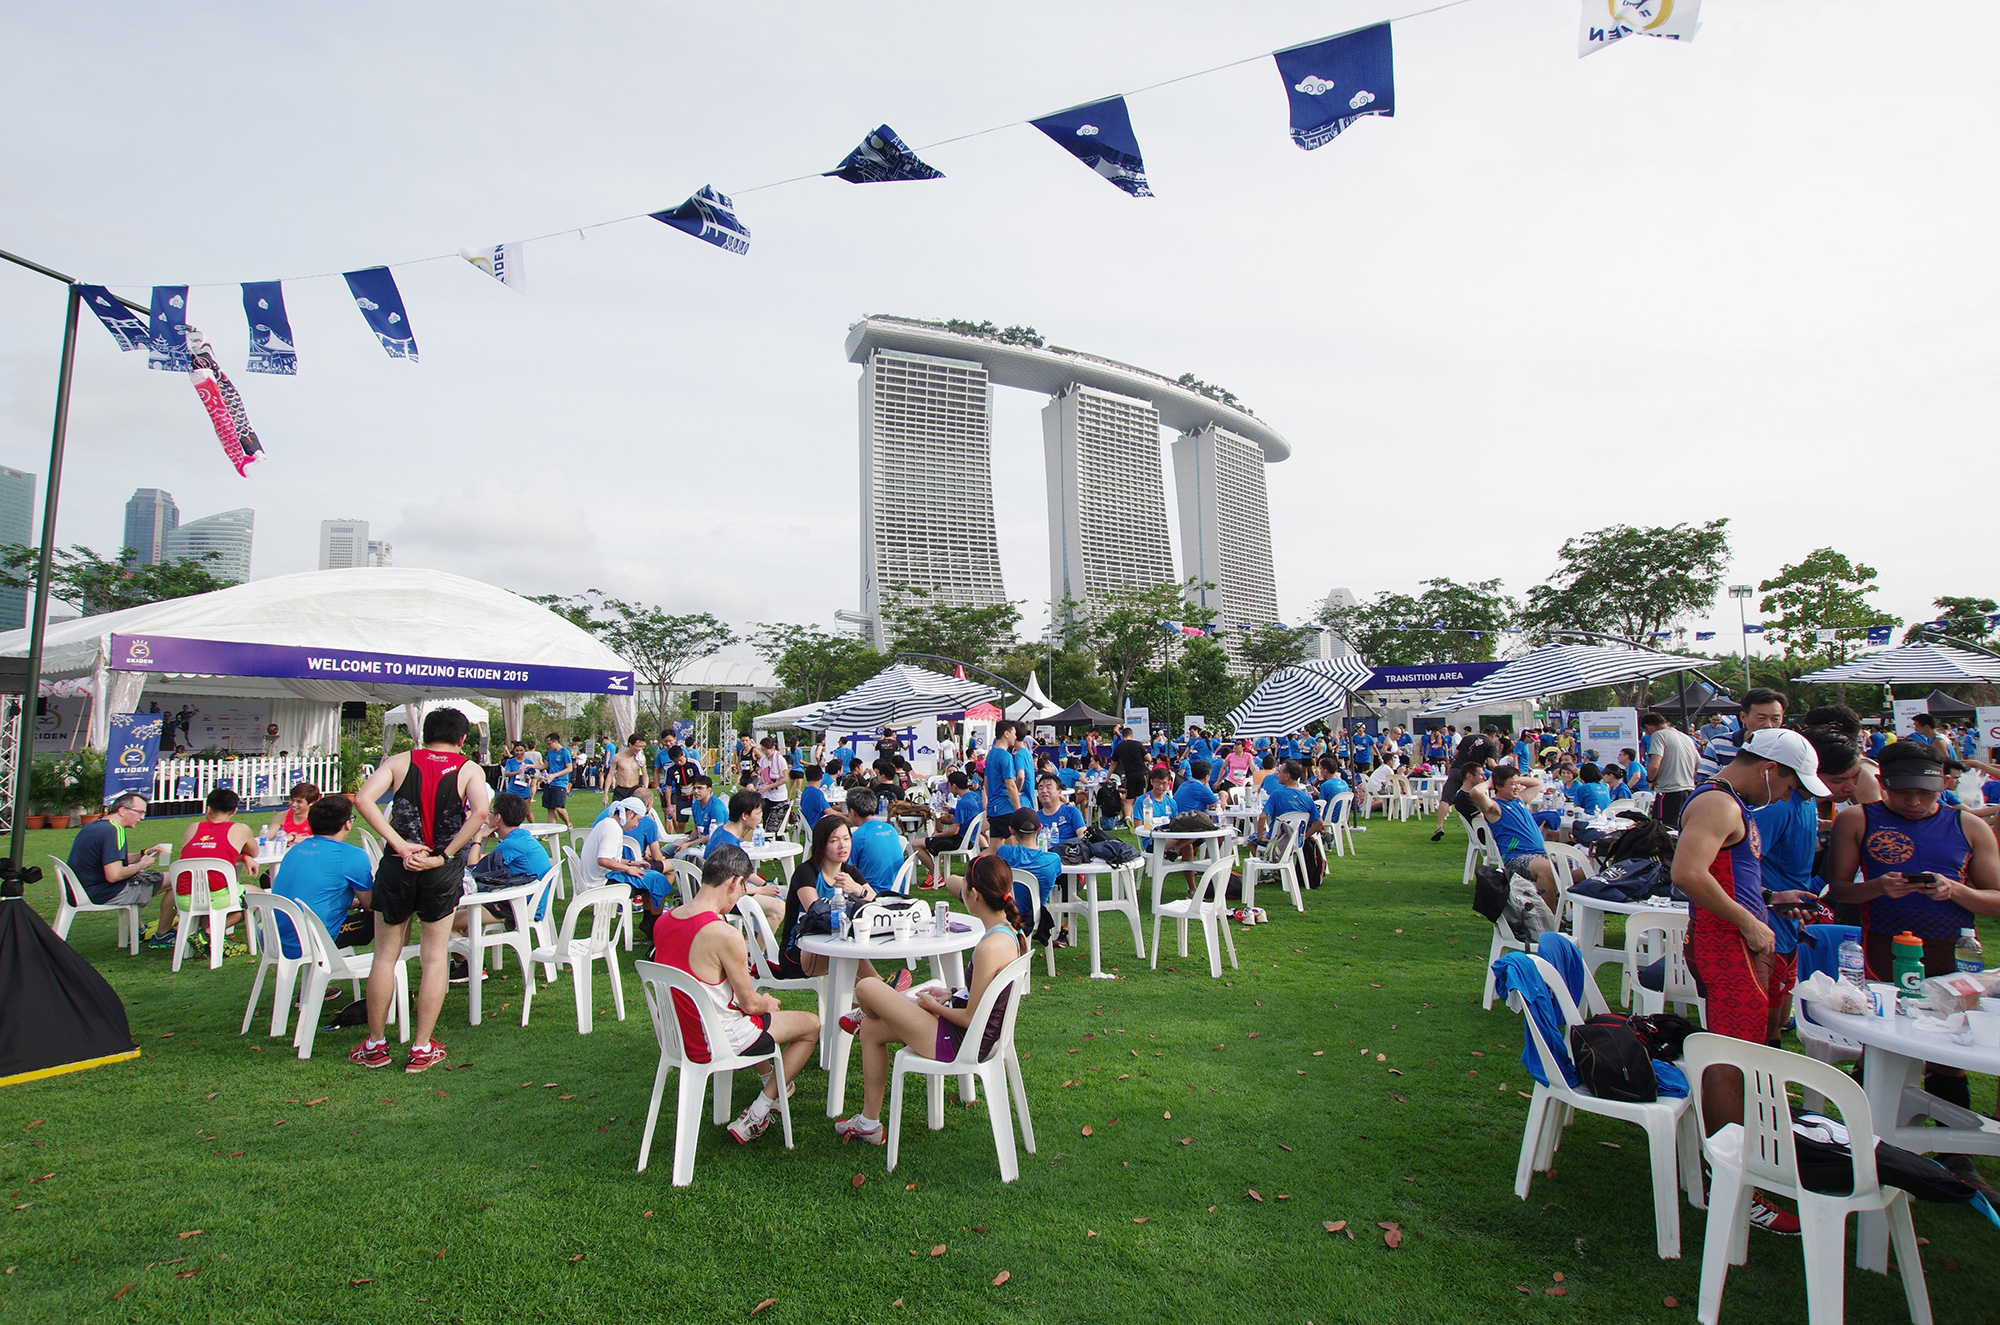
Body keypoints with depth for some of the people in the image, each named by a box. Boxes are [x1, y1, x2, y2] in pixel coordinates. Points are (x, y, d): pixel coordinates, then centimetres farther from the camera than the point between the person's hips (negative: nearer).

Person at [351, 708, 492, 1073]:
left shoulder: (400, 761, 4)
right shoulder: (469, 769, -2)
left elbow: (363, 799, -13)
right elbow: (480, 812, -20)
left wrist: (399, 844, -12)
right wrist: (444, 856, -13)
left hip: (397, 866, 1)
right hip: (442, 872, -1)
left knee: (385, 956, 15)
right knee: (434, 958, 10)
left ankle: (375, 1046, 25)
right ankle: (422, 1049, 15)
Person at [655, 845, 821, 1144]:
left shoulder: (662, 920, -4)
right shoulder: (724, 934, -28)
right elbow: (750, 1003, -16)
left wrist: (758, 998, 11)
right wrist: (767, 1002, 7)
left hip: (675, 1035, 8)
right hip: (710, 1046, -8)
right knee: (811, 1025, 8)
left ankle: (769, 1076, 46)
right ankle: (755, 1117, 10)